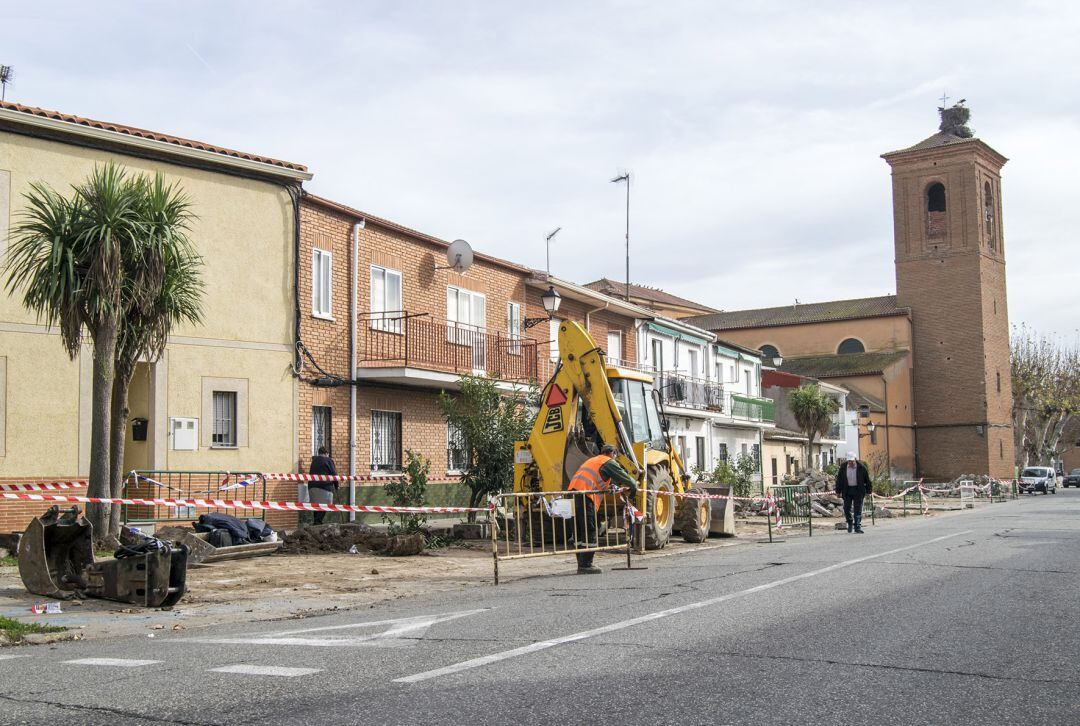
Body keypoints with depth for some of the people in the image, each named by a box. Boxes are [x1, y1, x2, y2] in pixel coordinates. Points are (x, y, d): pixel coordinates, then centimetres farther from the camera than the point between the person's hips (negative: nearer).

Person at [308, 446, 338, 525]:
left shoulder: (314, 461, 21)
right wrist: (336, 486, 11)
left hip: (312, 486, 6)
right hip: (325, 486, -6)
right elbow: (334, 474, 0)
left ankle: (316, 522, 9)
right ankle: (318, 521, -19)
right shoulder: (328, 460, 1)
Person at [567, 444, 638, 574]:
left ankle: (582, 564, 15)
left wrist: (610, 486, 39)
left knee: (579, 532, 12)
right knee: (589, 531, -6)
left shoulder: (592, 461, 32)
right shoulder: (608, 462, 6)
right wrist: (633, 488, 20)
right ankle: (585, 565, -8)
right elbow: (623, 476, 6)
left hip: (573, 491, 9)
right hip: (585, 496, -9)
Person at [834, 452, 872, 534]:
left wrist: (869, 490, 2)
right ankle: (850, 523, 28)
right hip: (847, 491, 2)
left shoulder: (861, 467, -7)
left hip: (858, 491, -2)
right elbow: (839, 480, 4)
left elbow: (867, 479, 1)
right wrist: (838, 491, 2)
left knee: (858, 509, -2)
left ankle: (857, 527, 2)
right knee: (847, 508, 3)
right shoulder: (843, 468, -2)